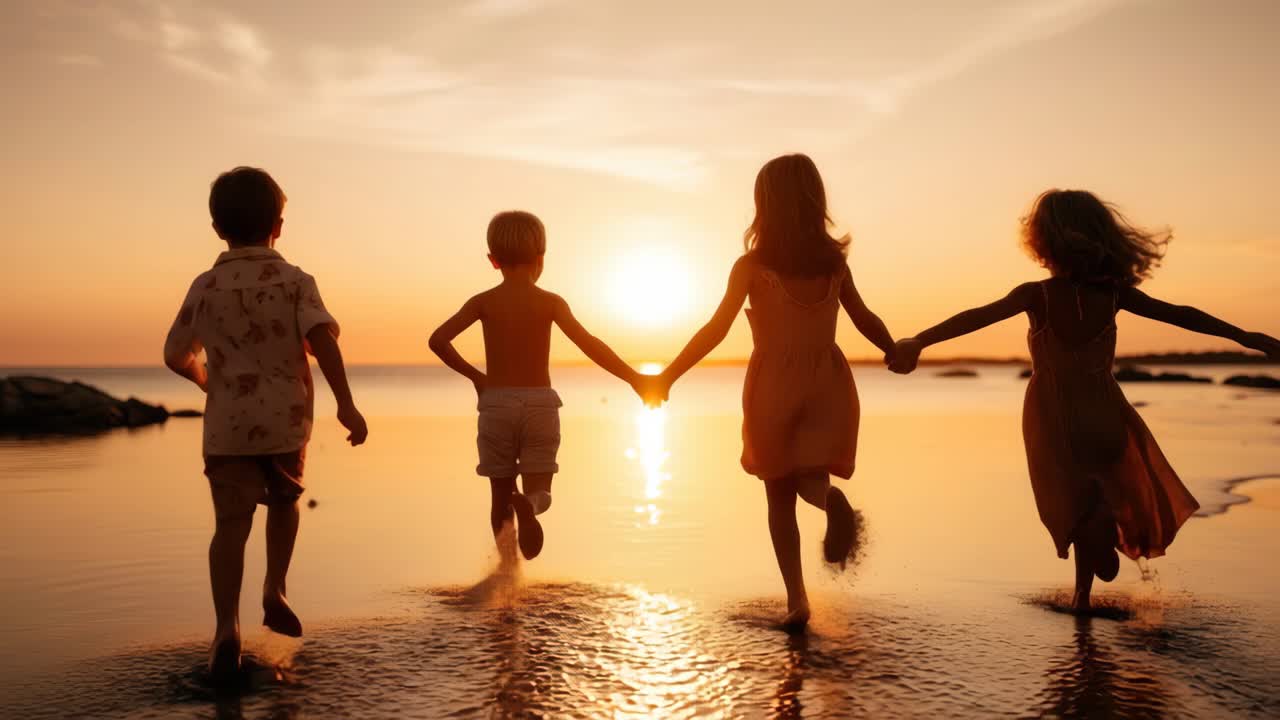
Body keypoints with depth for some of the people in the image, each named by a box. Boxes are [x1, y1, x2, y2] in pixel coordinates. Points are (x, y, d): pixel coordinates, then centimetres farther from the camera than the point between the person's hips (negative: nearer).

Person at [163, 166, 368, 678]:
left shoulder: (205, 286, 5)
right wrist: (345, 404, -18)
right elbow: (322, 340, -17)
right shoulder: (294, 281, -2)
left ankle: (227, 626, -14)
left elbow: (176, 356, 11)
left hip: (227, 425, 1)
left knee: (232, 524, 0)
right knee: (283, 502, 24)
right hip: (285, 421, 0)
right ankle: (274, 592, 16)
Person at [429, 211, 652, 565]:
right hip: (539, 404, -1)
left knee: (500, 494, 13)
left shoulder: (483, 302, 1)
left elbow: (438, 340, -8)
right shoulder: (550, 302, -2)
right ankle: (527, 504, -32)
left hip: (495, 404, 1)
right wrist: (633, 377, -7)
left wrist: (474, 375, 5)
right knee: (540, 492, 4)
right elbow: (589, 344, -11)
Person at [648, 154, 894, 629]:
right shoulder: (834, 261, 2)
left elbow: (716, 329, -10)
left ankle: (796, 600, 8)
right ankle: (829, 496, -26)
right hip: (826, 381, 2)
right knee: (809, 476, 13)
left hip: (774, 384, -2)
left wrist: (667, 376, -2)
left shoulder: (752, 265, -7)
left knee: (780, 497, 13)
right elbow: (865, 320, 11)